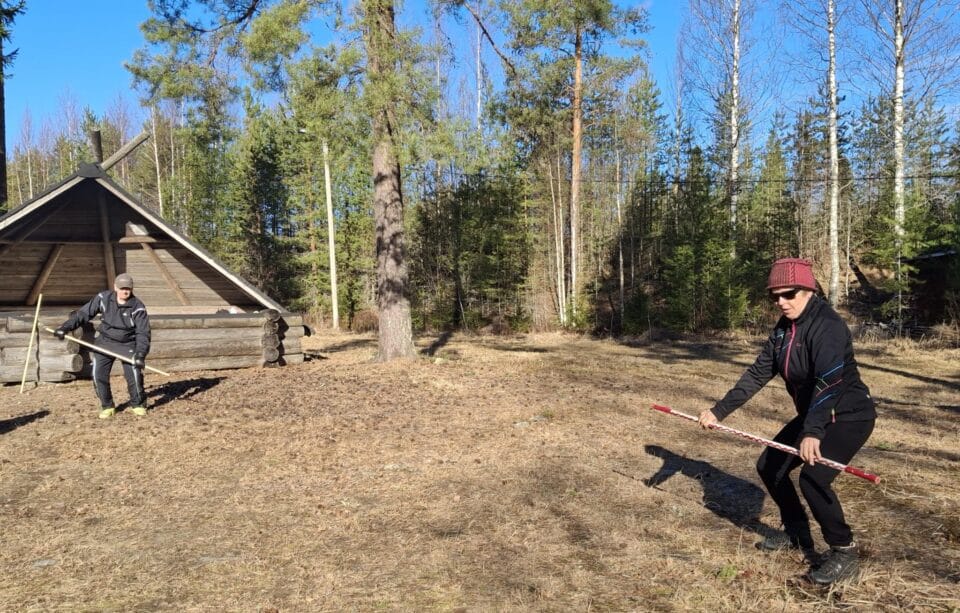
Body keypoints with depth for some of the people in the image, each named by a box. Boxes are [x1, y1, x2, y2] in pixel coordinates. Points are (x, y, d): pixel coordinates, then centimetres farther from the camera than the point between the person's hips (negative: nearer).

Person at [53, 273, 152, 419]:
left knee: (134, 373, -13)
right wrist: (66, 327, -10)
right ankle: (107, 406, 16)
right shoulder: (103, 298, -7)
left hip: (128, 345, -2)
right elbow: (84, 313, -1)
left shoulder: (138, 307, -14)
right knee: (99, 375, -4)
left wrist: (140, 353, -28)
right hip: (105, 342, 2)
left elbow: (143, 333, -16)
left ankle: (138, 404, 11)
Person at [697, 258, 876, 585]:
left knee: (813, 477, -24)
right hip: (814, 414, 9)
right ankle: (797, 534, 29)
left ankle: (845, 553, -3)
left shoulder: (827, 325, -24)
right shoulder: (783, 327, 1)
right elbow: (758, 373, 3)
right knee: (769, 466, 10)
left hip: (850, 416, -9)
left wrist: (812, 432, -48)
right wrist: (719, 410, -3)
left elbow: (828, 381, -37)